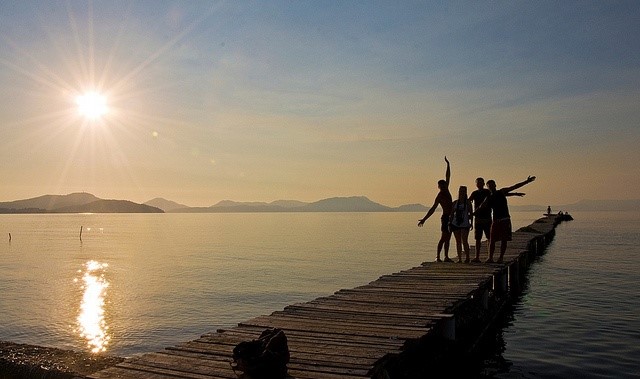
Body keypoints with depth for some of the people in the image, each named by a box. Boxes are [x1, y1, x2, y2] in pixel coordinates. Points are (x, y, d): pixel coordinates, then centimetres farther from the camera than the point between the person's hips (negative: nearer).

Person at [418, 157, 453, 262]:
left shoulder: (446, 191, 9)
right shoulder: (439, 196, -11)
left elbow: (448, 176, 16)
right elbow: (433, 209, -14)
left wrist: (448, 164, 15)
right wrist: (424, 219, -19)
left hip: (450, 217, 8)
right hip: (445, 217, -8)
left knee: (447, 238, 8)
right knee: (443, 238, -11)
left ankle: (446, 257, 11)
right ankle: (437, 257, -10)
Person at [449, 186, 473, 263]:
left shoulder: (467, 202, 2)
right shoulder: (455, 203, 9)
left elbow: (471, 213, 1)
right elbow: (452, 214, 12)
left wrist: (471, 223, -7)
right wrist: (450, 224, 7)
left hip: (465, 224, -3)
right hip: (455, 224, 3)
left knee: (464, 241, -10)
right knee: (458, 242, 6)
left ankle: (467, 258, 0)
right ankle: (459, 258, 10)